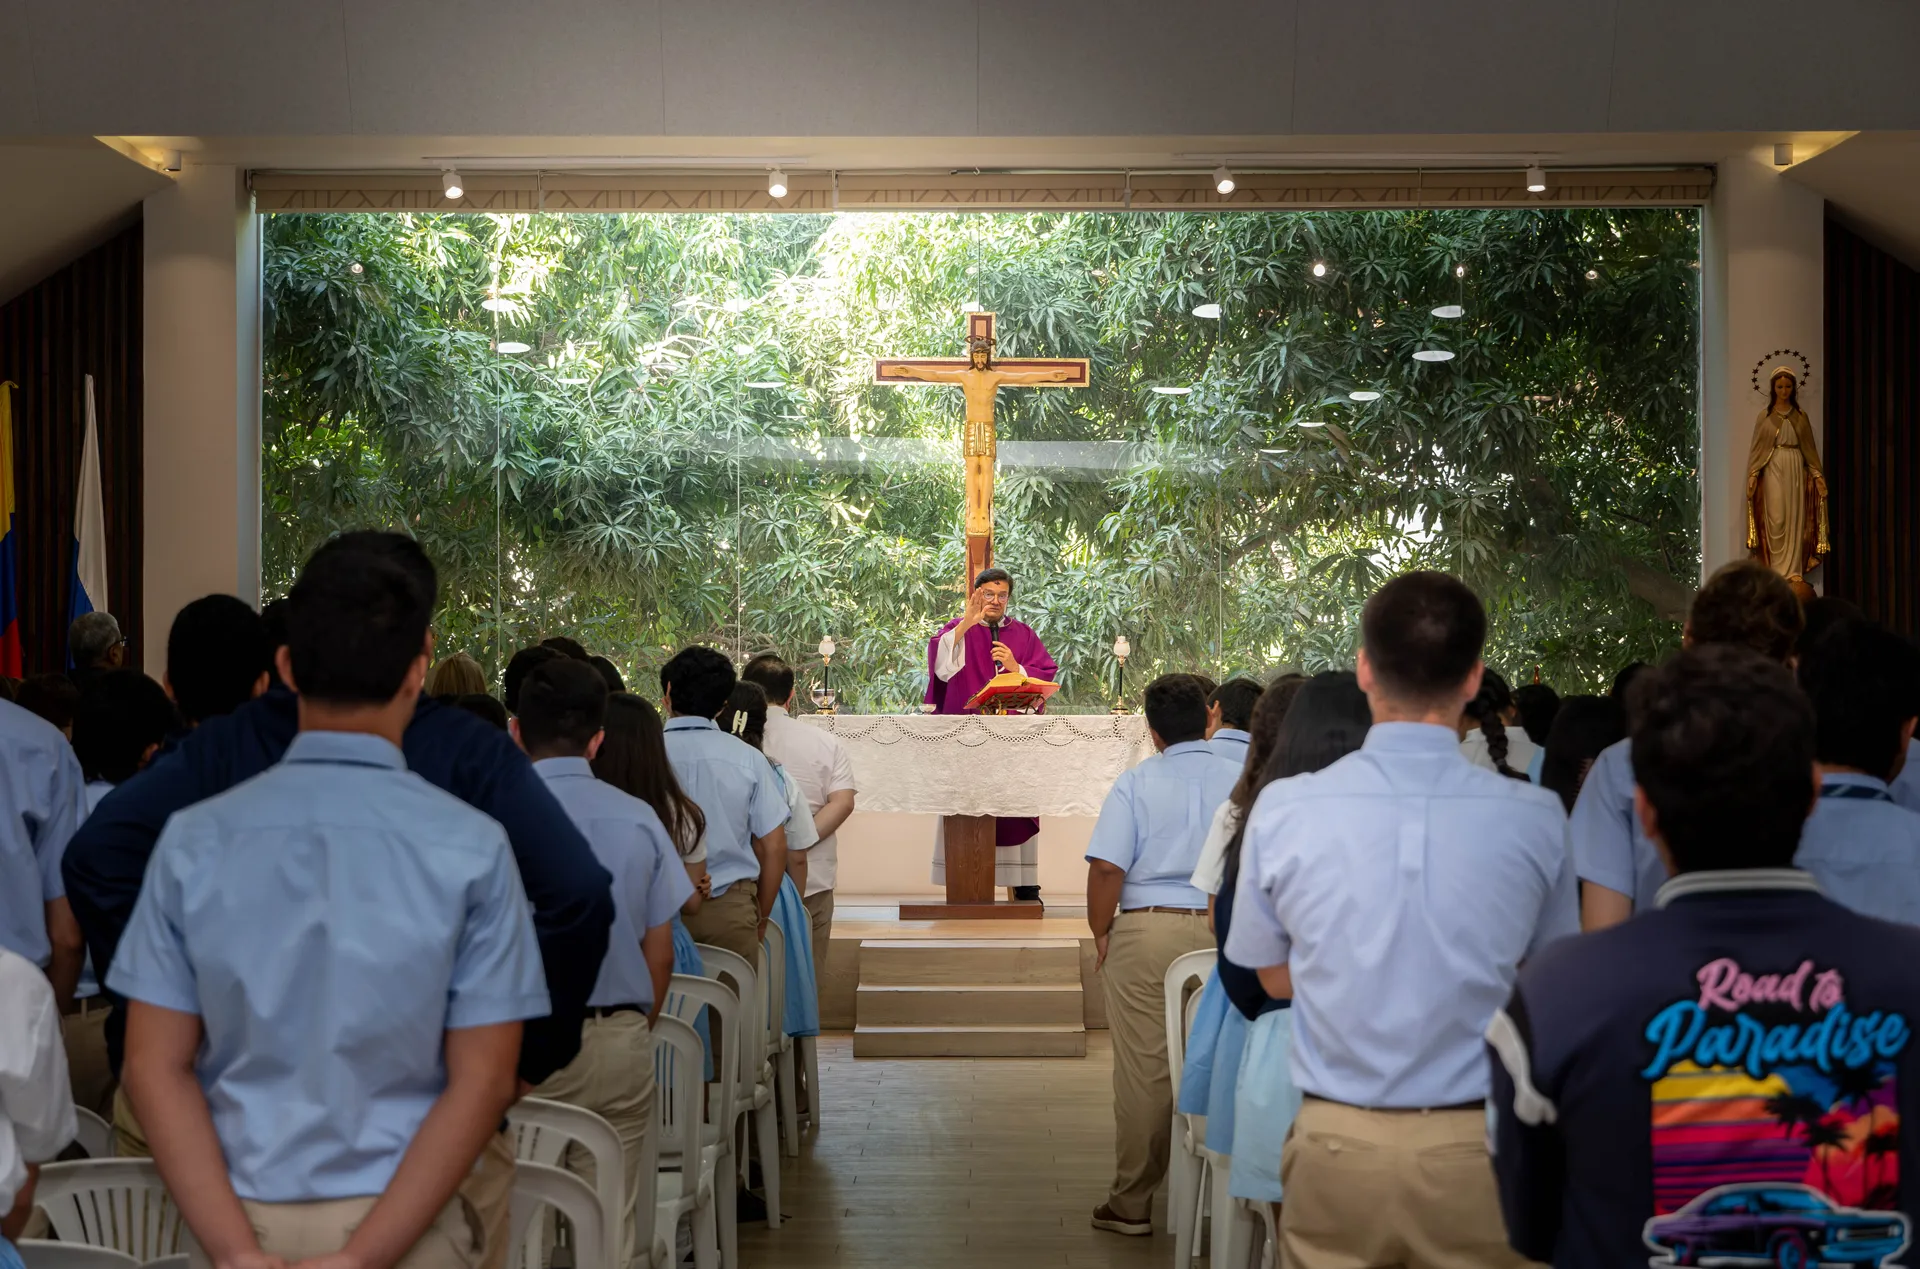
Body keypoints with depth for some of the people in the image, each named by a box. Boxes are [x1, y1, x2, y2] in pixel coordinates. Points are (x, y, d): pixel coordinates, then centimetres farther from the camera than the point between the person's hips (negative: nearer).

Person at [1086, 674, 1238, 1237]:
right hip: (1223, 936, 2)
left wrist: (1101, 933, 3)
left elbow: (1106, 868, -11)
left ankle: (1132, 1203, 9)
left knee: (1143, 1071, 2)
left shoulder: (1137, 782, -4)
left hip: (1145, 933, -2)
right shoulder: (1243, 782, 2)